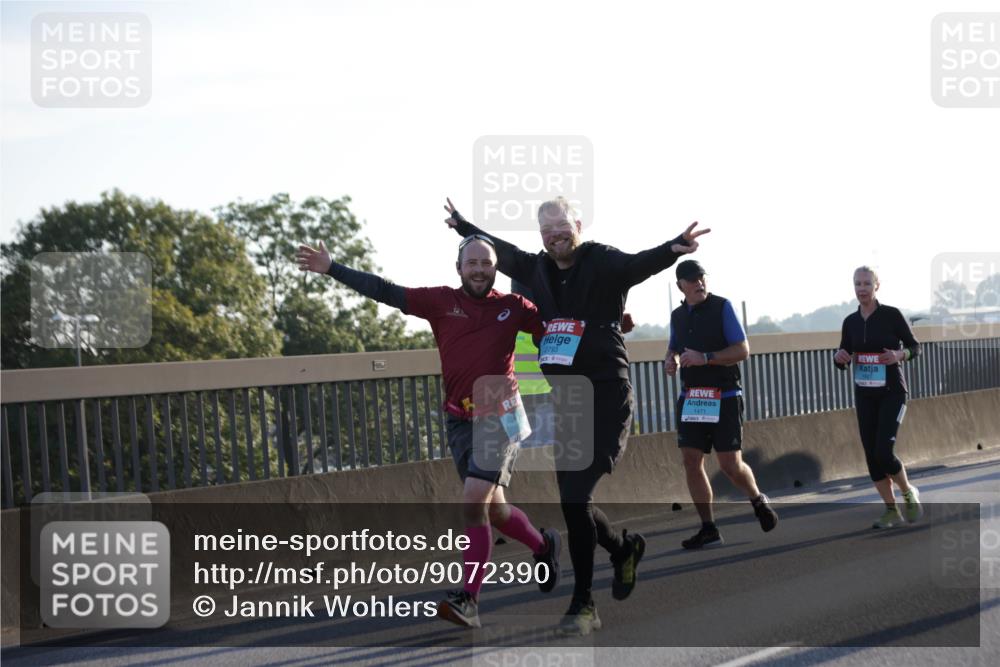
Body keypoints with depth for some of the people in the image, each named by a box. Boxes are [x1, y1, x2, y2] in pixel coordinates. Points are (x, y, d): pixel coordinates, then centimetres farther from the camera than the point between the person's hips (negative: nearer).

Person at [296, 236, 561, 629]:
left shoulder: (514, 307, 0)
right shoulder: (442, 301, 1)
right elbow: (384, 292, -1)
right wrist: (331, 269, -5)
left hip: (499, 417, -3)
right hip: (460, 420, 3)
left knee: (474, 504, -16)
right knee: (493, 508, 10)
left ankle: (469, 600, -15)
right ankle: (543, 545, 41)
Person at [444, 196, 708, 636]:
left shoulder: (604, 263, -9)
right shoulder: (536, 269, 9)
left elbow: (641, 263, -29)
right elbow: (498, 250, 28)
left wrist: (673, 250, -50)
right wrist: (461, 225, 42)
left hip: (605, 398, -6)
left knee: (575, 497, -14)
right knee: (573, 501, 9)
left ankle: (583, 604, -3)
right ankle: (624, 549, 39)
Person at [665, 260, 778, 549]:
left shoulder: (722, 307, -6)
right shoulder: (677, 315, 10)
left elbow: (743, 350, -11)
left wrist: (706, 358, -21)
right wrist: (670, 360, 3)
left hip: (724, 398, -5)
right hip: (690, 398, 5)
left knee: (731, 465, -4)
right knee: (691, 461, -3)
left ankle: (759, 501, 27)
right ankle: (708, 529, 5)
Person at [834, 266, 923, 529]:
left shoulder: (891, 315, -9)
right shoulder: (850, 322, 3)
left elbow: (915, 347, 0)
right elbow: (842, 364, 10)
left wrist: (900, 355, -22)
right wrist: (840, 357, -13)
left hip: (892, 393, -5)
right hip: (865, 396, 5)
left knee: (883, 452, -16)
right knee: (872, 456, 1)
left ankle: (909, 493, 10)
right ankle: (892, 511, 12)